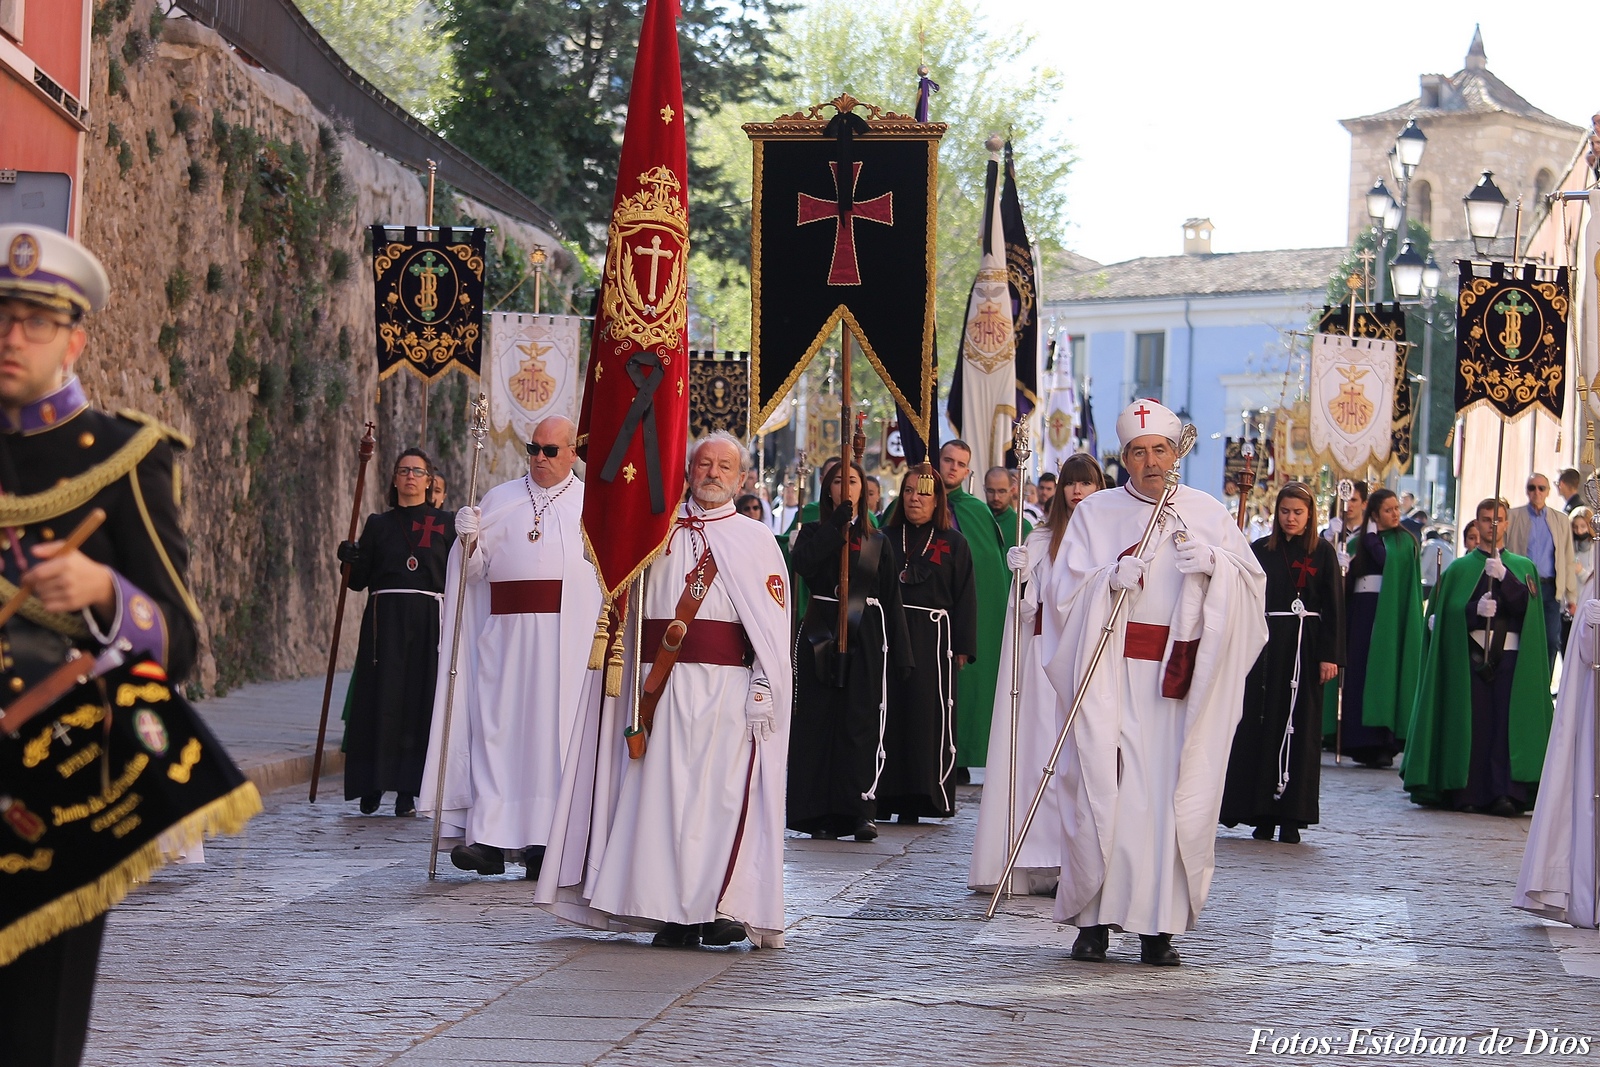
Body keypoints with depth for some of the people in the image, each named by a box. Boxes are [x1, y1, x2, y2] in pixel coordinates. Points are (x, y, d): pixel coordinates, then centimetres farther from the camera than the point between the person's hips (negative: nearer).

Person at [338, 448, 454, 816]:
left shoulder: (446, 524, 11)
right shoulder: (378, 525, 13)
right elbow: (358, 580, 8)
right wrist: (350, 560, -11)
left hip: (428, 620, 0)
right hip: (384, 620, 1)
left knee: (420, 700, -3)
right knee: (380, 699, -4)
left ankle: (407, 789, 1)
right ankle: (371, 786, 3)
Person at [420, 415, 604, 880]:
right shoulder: (500, 499, 15)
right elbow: (475, 568, 11)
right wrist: (469, 540, -10)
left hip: (568, 640, -1)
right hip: (505, 633, 1)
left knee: (556, 732, -3)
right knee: (497, 728, -6)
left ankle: (545, 841, 1)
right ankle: (489, 839, -9)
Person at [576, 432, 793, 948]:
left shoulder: (755, 539, 8)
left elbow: (773, 624, 1)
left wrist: (763, 690, -10)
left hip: (728, 687, -2)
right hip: (667, 687, 2)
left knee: (725, 791, -8)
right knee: (666, 789, -2)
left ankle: (724, 906, -5)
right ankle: (673, 910, 2)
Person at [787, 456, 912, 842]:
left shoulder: (877, 542, 13)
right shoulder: (815, 532, 10)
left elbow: (892, 600, 10)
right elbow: (802, 563, -14)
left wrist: (901, 654, 4)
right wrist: (837, 524, -13)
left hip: (865, 638, 1)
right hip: (821, 635, -1)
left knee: (861, 721, -5)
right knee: (818, 720, -2)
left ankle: (860, 810, -5)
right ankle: (820, 813, 3)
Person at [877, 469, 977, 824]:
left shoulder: (953, 544, 9)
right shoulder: (886, 539, 13)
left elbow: (965, 597, 5)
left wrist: (962, 647, -2)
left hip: (933, 639, -1)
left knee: (929, 714, -4)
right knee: (889, 713, -2)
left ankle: (917, 800, 0)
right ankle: (886, 793, 1)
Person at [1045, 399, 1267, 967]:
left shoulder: (1208, 513, 13)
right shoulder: (1095, 513, 10)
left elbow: (1254, 584, 8)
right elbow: (1064, 590, 3)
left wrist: (1215, 564, -11)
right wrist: (1111, 579, -15)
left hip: (1181, 678, 1)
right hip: (1111, 675, -1)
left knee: (1176, 796, -4)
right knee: (1105, 790, -8)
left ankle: (1158, 925, 1)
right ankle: (1094, 919, -1)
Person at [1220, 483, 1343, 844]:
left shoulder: (1323, 553, 4)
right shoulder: (1260, 550, 7)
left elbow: (1334, 607, 1)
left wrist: (1330, 655, -6)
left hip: (1306, 647, -1)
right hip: (1267, 644, 1)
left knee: (1300, 729, -1)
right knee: (1262, 727, -1)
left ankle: (1292, 817, 2)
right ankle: (1262, 814, 4)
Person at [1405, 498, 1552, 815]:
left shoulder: (1523, 567, 15)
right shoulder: (1459, 569, 13)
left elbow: (1525, 603, -3)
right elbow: (1447, 611, 0)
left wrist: (1503, 575, -18)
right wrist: (1475, 609, -19)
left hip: (1511, 655, 0)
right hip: (1469, 654, 0)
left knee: (1508, 724, -9)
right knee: (1470, 723, -5)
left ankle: (1507, 794, -13)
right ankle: (1467, 794, -2)